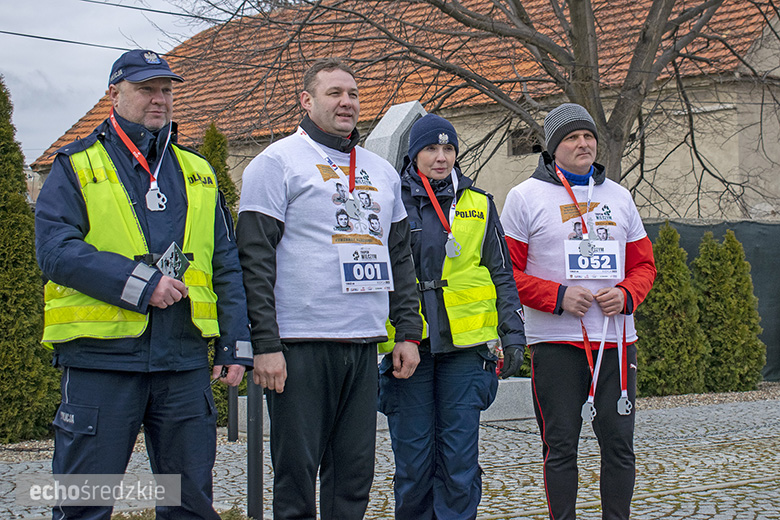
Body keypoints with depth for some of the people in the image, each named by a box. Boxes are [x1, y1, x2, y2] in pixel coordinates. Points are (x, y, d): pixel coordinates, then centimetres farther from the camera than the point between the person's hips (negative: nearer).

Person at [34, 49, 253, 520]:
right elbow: (55, 250, -9)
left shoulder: (197, 173, 17)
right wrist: (138, 283, -18)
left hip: (185, 360, 4)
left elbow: (227, 265, 16)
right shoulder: (77, 166, 5)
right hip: (101, 359, -3)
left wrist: (236, 343, 6)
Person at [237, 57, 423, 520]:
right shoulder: (278, 162, -1)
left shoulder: (382, 171, 18)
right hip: (301, 344, -6)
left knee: (355, 473, 9)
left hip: (365, 345, 6)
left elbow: (400, 259, 21)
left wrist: (409, 333, 12)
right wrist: (265, 345, -14)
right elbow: (255, 261, -7)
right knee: (297, 470, -1)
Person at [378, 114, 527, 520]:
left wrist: (512, 335, 5)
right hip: (407, 345, -1)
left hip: (463, 347, 1)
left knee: (460, 455, 0)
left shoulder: (479, 206, 10)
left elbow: (502, 276, 13)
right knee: (413, 456, 3)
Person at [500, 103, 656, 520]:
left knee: (619, 443, 5)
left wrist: (626, 295, -4)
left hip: (616, 341, 4)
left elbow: (643, 264, 17)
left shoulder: (619, 197, 14)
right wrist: (558, 296, -14)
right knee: (561, 446, 0)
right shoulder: (526, 196, 1)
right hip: (556, 343, -4)